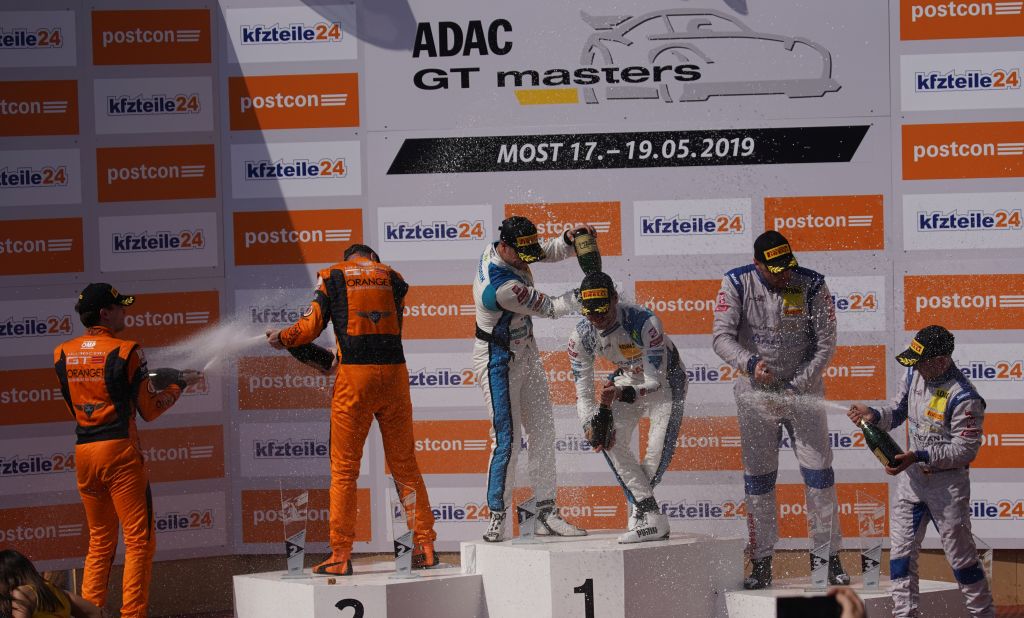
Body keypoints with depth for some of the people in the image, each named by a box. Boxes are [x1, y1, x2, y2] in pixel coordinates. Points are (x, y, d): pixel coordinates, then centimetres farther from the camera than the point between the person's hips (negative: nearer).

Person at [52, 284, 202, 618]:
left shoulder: (62, 354, 6)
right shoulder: (125, 351, -9)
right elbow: (149, 409, -5)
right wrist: (180, 383, 11)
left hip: (83, 453, 6)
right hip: (120, 452, -6)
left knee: (100, 541, 16)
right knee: (139, 540, -1)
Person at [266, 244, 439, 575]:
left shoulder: (332, 275, 8)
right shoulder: (391, 277, 16)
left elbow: (312, 325, 0)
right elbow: (395, 328, 17)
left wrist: (282, 338, 17)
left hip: (354, 374, -3)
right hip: (394, 373, 3)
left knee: (344, 469, 1)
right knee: (405, 465, 10)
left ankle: (341, 554, -2)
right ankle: (425, 546, 8)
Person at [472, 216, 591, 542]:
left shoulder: (508, 249, -8)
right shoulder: (500, 287, -33)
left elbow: (550, 250, 8)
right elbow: (550, 308, -23)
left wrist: (569, 239, -13)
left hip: (526, 355, 9)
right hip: (499, 362, -9)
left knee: (542, 432, 8)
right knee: (506, 439, -10)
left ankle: (546, 514, 13)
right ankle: (497, 520, -3)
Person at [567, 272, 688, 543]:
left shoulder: (645, 322, -37)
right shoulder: (581, 336, -22)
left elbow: (656, 383, -36)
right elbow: (583, 392, -15)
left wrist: (622, 395, -54)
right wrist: (592, 424, -35)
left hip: (665, 376, -4)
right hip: (626, 377, 4)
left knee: (660, 447, -19)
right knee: (611, 440, -16)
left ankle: (638, 506, 5)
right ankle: (651, 515, -17)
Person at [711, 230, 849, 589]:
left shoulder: (811, 286, -12)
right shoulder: (737, 284, -10)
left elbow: (825, 345, -10)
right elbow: (722, 337, -15)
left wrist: (792, 387, -18)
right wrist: (751, 363, -34)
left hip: (803, 391, -1)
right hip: (756, 394, 1)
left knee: (819, 475, -4)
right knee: (757, 479, 3)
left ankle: (829, 561, 4)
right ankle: (761, 565, 10)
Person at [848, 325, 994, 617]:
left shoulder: (964, 398, -24)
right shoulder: (914, 375, -1)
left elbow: (965, 450, -23)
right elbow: (897, 412, 10)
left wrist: (919, 457, -28)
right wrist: (874, 415, -11)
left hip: (948, 480, -7)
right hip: (912, 476, 7)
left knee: (960, 553, 2)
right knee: (901, 547, 8)